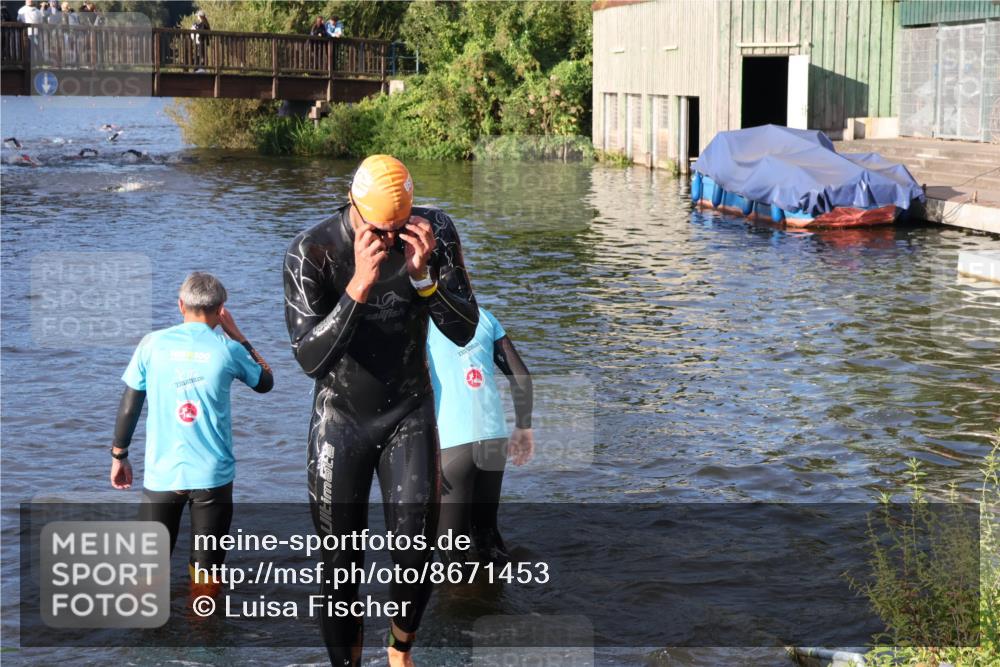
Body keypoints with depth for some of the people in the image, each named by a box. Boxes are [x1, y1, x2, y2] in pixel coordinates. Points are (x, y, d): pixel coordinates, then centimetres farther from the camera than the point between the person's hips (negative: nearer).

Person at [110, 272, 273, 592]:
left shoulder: (153, 343, -1)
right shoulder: (228, 349, -2)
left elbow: (129, 406, 2)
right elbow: (266, 382, 16)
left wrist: (118, 454, 15)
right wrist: (236, 334, 19)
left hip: (162, 473, 1)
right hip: (213, 475, -1)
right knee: (205, 569, 8)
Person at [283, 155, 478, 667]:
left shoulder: (435, 232, -11)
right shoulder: (311, 252, -18)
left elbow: (465, 331, -11)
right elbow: (310, 359, -25)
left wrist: (423, 275, -28)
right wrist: (359, 286, -37)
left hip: (410, 413, 1)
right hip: (341, 418, -1)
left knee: (415, 553, -4)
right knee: (340, 565, 1)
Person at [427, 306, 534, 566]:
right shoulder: (483, 316, 15)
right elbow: (521, 376, 13)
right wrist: (523, 427, 25)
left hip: (450, 444, -5)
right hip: (494, 437, 5)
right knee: (486, 526, 23)